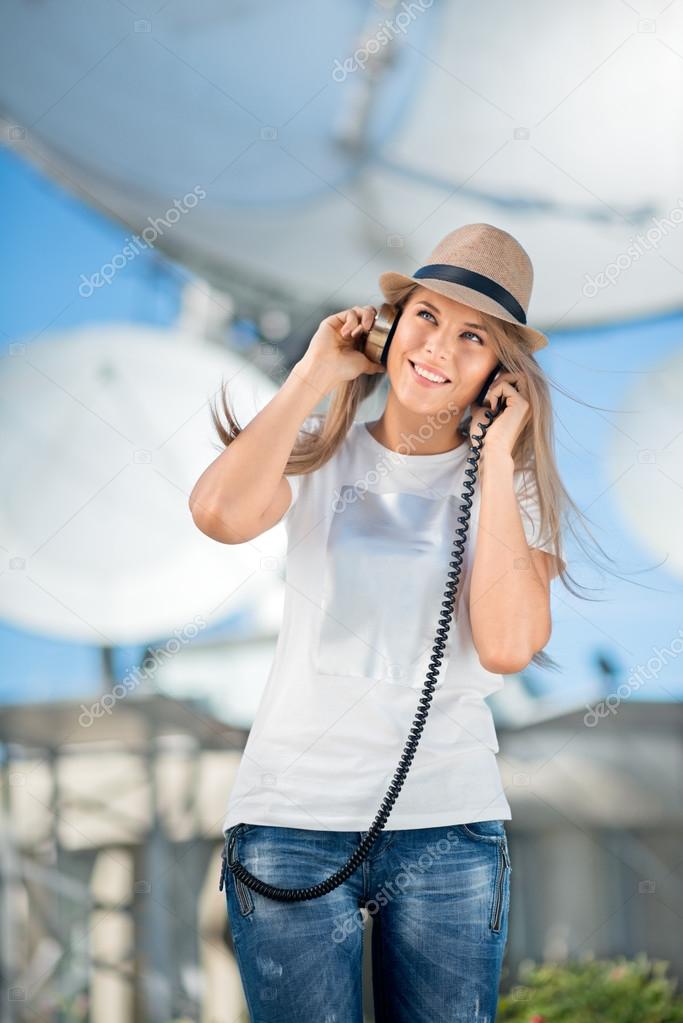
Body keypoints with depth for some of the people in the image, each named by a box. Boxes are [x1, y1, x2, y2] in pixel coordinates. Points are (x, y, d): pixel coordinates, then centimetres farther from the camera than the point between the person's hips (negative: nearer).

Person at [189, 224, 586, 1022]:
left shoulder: (509, 484, 6)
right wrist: (315, 373, -9)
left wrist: (496, 460, -8)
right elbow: (223, 514, -20)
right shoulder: (323, 452, 4)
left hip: (449, 824, 1)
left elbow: (508, 646, -12)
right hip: (295, 814, -1)